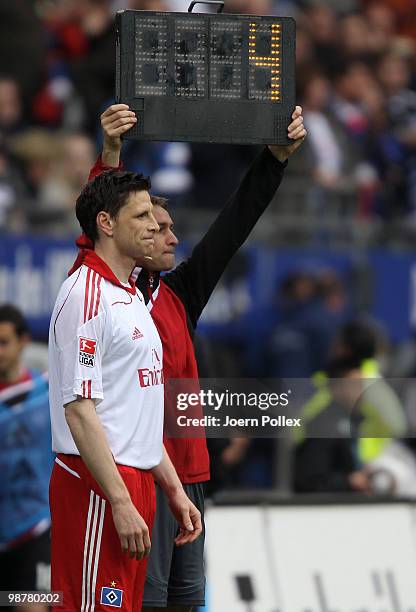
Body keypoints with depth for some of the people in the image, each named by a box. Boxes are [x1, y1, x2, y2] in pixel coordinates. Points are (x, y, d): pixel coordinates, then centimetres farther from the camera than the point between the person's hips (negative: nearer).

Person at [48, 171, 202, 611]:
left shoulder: (132, 298, 19)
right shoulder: (85, 295, -12)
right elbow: (79, 409, -18)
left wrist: (174, 490, 21)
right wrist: (120, 502, -21)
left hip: (135, 481, 10)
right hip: (98, 488, -10)